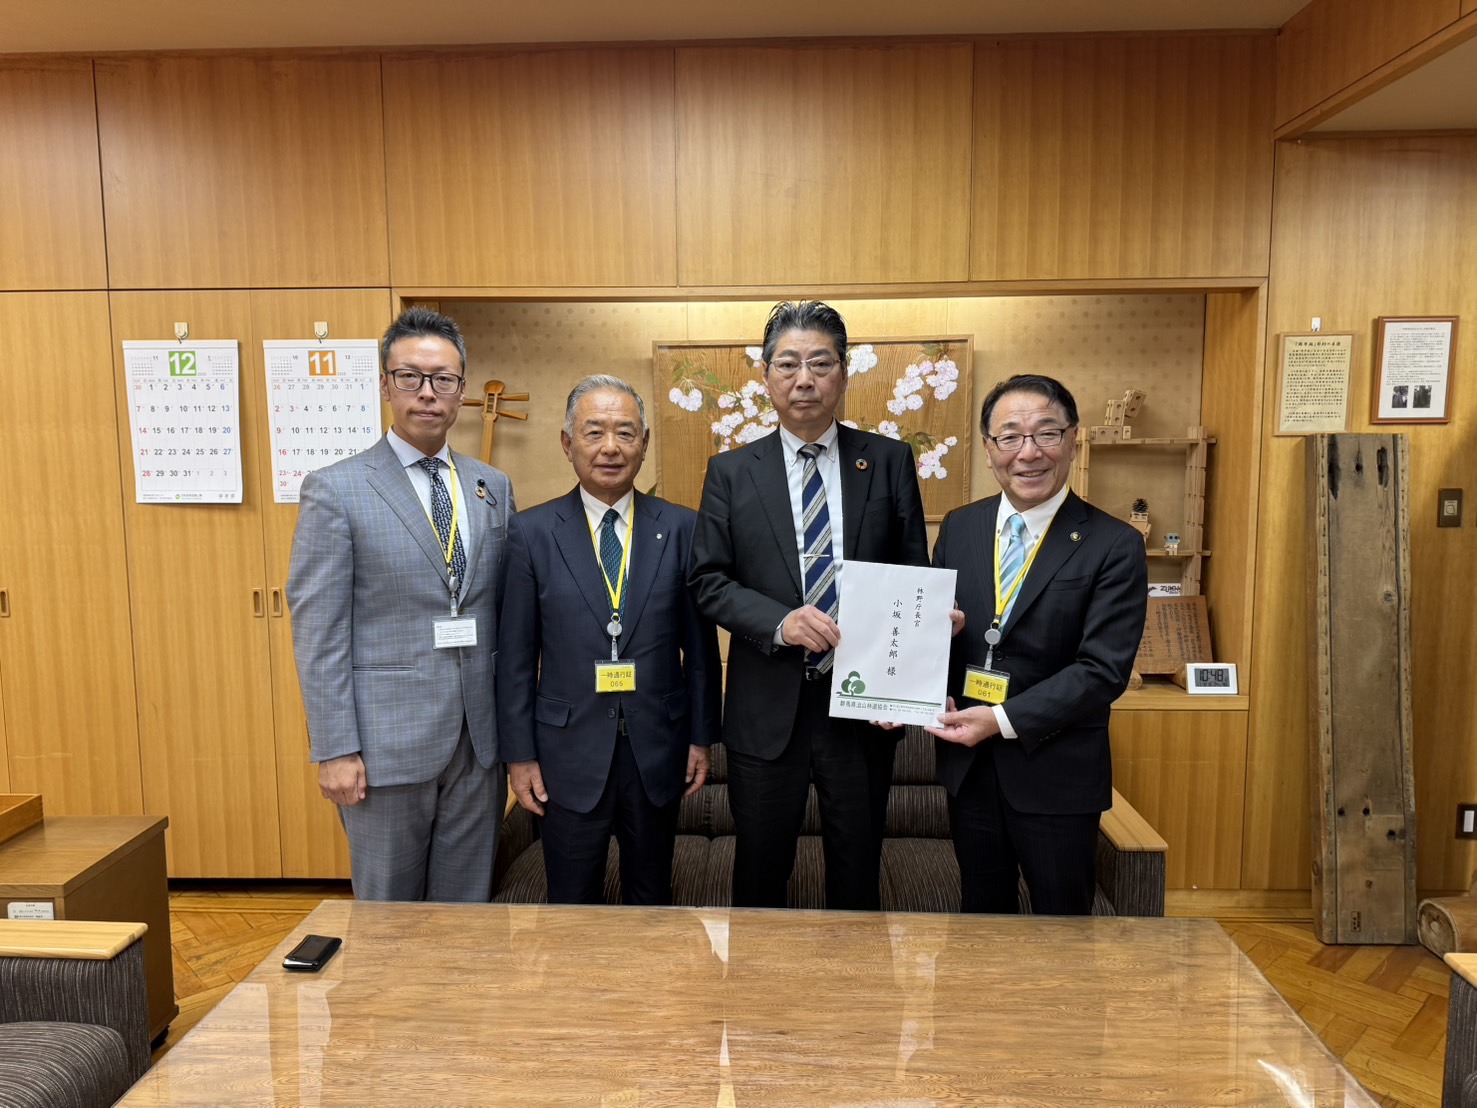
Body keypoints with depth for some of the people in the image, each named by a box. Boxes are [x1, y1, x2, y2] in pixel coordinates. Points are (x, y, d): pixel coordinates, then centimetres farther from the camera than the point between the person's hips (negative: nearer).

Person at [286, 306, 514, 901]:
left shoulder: (493, 487, 7)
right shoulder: (336, 489, -6)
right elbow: (317, 631, -8)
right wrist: (335, 751, -11)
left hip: (479, 741, 4)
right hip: (387, 743, -4)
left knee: (467, 910, 16)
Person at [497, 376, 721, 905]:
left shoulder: (681, 528, -1)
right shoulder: (531, 532, -4)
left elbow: (700, 644, 2)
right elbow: (516, 655, -2)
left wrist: (701, 737, 3)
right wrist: (519, 754, -2)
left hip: (658, 752, 1)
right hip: (570, 752, -1)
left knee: (651, 900, 18)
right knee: (572, 907, 14)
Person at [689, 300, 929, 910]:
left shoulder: (889, 461, 2)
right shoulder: (731, 471, 2)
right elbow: (708, 581, -1)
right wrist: (779, 622, -18)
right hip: (767, 708, 0)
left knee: (857, 878, 16)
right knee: (760, 874, 16)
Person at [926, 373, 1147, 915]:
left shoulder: (1114, 545, -11)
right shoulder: (958, 527, 3)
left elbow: (1103, 670, -16)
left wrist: (1004, 720, -22)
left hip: (1056, 773, -4)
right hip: (966, 764, 4)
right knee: (982, 913, 21)